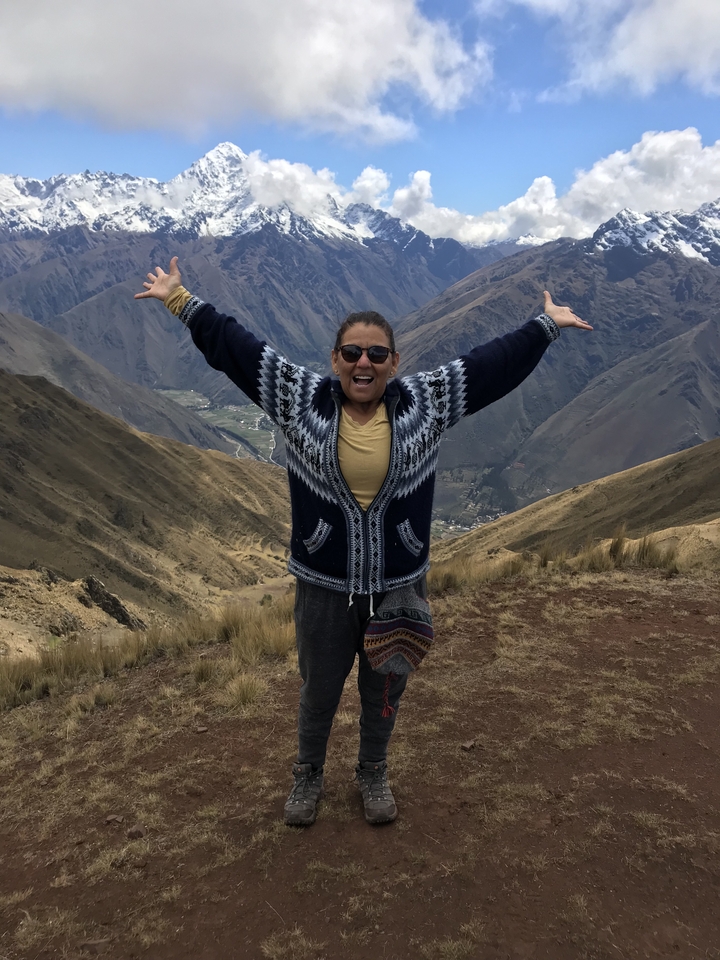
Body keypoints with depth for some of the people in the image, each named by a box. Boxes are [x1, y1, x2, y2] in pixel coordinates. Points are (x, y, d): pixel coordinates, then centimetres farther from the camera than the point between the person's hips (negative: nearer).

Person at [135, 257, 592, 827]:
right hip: (324, 584, 0)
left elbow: (496, 363, 0)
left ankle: (374, 772, 47)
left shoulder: (426, 402, -6)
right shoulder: (301, 399, -7)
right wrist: (181, 301, -2)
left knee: (385, 691, 20)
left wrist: (547, 325, 5)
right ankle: (309, 774, 46)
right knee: (319, 690, 19)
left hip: (400, 584, 1)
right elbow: (234, 347, -4)